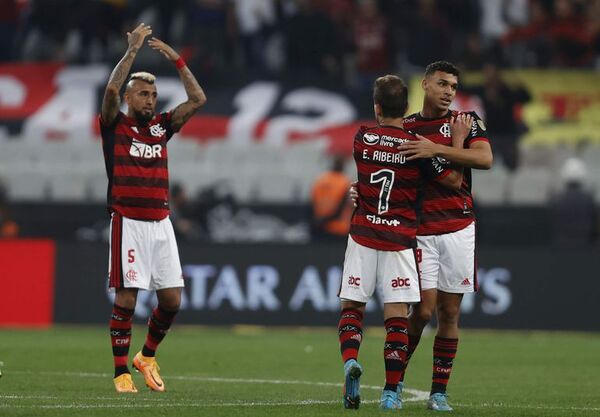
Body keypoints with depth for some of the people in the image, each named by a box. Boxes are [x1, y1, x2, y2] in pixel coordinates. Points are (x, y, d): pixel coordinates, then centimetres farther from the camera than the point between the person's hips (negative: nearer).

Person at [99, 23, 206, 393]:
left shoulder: (161, 127, 13)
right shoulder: (115, 126, 1)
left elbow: (198, 99, 9)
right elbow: (112, 90, -17)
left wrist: (176, 59, 4)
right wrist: (133, 50, -16)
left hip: (161, 224, 5)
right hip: (129, 223, -5)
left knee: (171, 300, 3)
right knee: (126, 299, -7)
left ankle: (148, 356, 25)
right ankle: (121, 373, -1)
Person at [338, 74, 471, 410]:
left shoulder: (361, 139, 0)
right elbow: (454, 180, -1)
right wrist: (459, 141, 7)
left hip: (363, 234, 2)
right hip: (400, 239, -2)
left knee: (352, 307, 11)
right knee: (397, 315, 1)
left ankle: (350, 361, -16)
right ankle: (391, 392, -2)